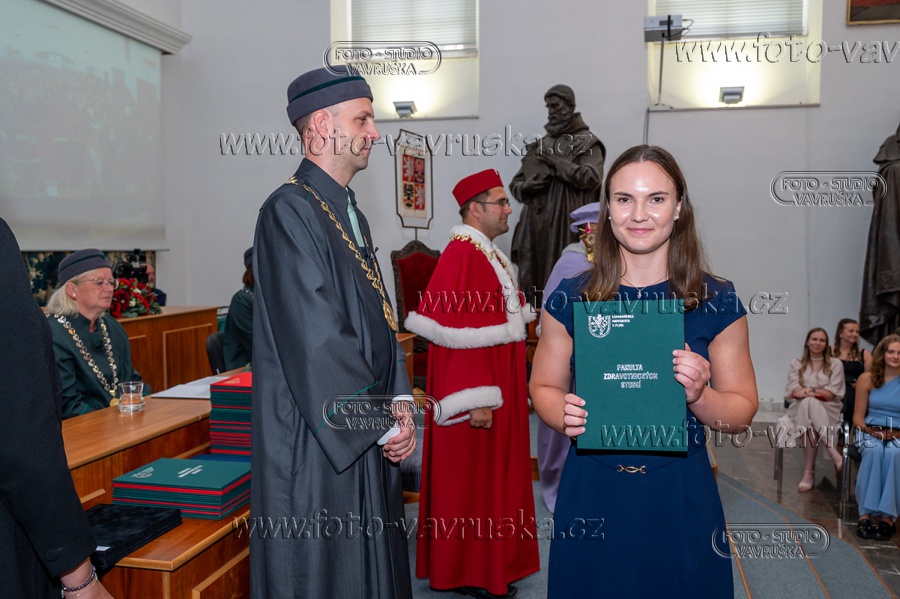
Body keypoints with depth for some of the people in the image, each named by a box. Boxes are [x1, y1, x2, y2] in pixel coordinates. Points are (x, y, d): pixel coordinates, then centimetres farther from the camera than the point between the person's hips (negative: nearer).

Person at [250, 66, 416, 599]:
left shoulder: (352, 215, 12)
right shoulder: (291, 211, -16)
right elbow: (317, 341, -22)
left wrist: (398, 404, 0)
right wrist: (383, 424, -13)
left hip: (369, 443, 9)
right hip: (319, 442, -9)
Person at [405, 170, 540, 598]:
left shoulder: (488, 254, 13)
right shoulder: (462, 256, -19)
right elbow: (460, 334, -24)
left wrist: (517, 375, 21)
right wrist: (477, 400, -26)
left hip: (496, 387, 10)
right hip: (476, 392, -10)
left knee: (490, 475, 18)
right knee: (471, 477, 2)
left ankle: (492, 561, 31)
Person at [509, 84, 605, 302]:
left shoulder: (586, 143, 4)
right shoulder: (539, 146, 17)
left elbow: (591, 178, -14)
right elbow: (515, 184, 18)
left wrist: (556, 161, -8)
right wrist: (527, 186, -5)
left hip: (567, 227, -5)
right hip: (535, 227, 5)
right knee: (530, 283, 3)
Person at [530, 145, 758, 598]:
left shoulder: (718, 302, -4)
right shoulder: (570, 299, -3)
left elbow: (743, 409, 2)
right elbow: (544, 386, 5)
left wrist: (699, 396, -19)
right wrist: (564, 414, -16)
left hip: (680, 497, 0)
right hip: (592, 496, 1)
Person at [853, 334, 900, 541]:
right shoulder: (867, 379, 5)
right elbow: (858, 417, 7)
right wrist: (870, 431, -11)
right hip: (871, 433, 1)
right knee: (874, 450, -35)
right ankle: (865, 514, -34)